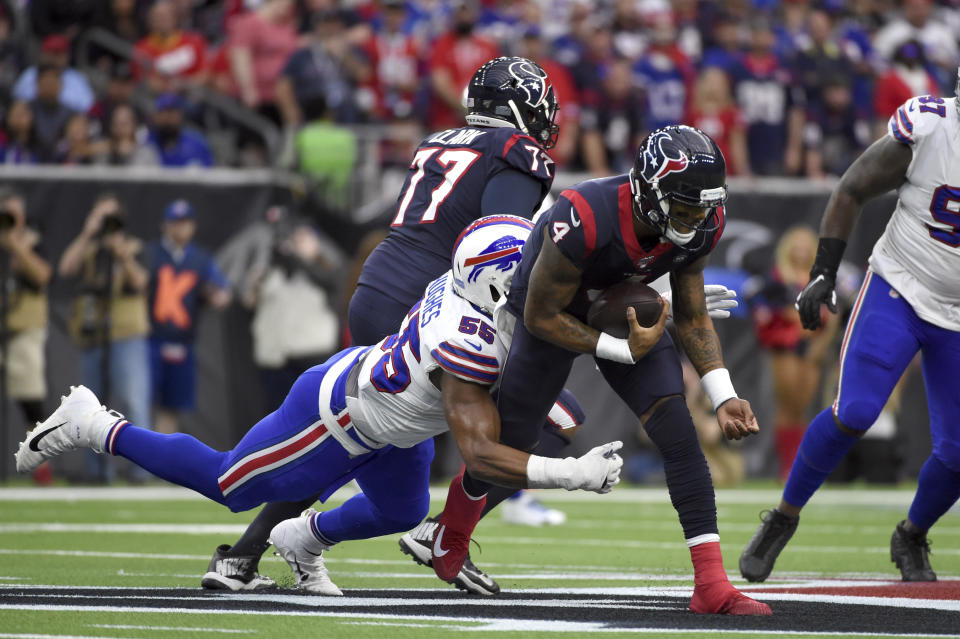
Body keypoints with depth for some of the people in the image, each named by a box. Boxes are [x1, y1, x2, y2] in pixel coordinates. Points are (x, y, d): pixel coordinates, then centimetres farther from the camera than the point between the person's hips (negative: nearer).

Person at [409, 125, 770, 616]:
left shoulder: (702, 226, -23)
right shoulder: (583, 220, -41)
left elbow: (691, 317, -7)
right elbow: (542, 317, -27)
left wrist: (723, 397, -16)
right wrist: (623, 352, -30)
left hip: (627, 314, 4)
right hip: (553, 318, -4)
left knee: (679, 435, -16)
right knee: (510, 452, 9)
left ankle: (712, 586, -16)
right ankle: (454, 528, 45)